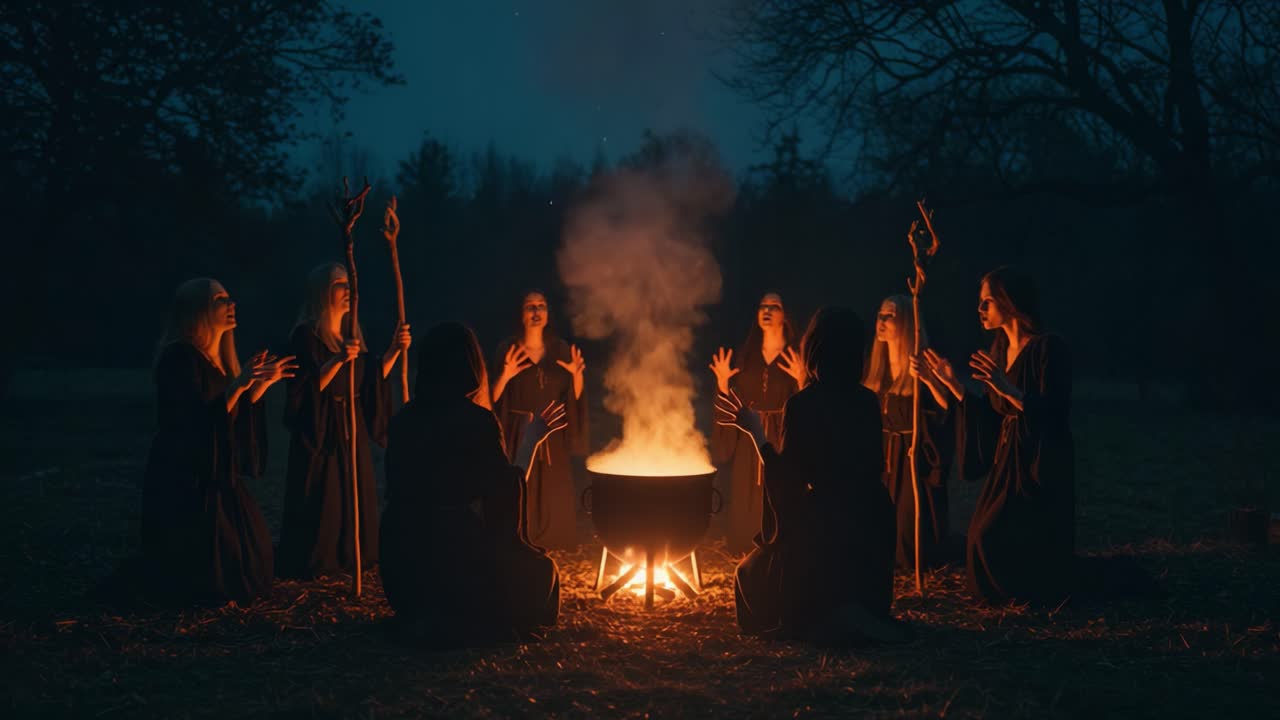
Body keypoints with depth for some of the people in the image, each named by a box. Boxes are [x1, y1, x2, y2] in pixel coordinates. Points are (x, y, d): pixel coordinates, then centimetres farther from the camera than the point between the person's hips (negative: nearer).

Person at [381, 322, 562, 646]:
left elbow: (398, 488, 12)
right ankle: (459, 622, 1)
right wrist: (530, 441, 0)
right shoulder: (477, 420, -16)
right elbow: (507, 492, -10)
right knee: (539, 571, 17)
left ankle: (423, 615, 14)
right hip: (455, 555, -7)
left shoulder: (406, 417, 2)